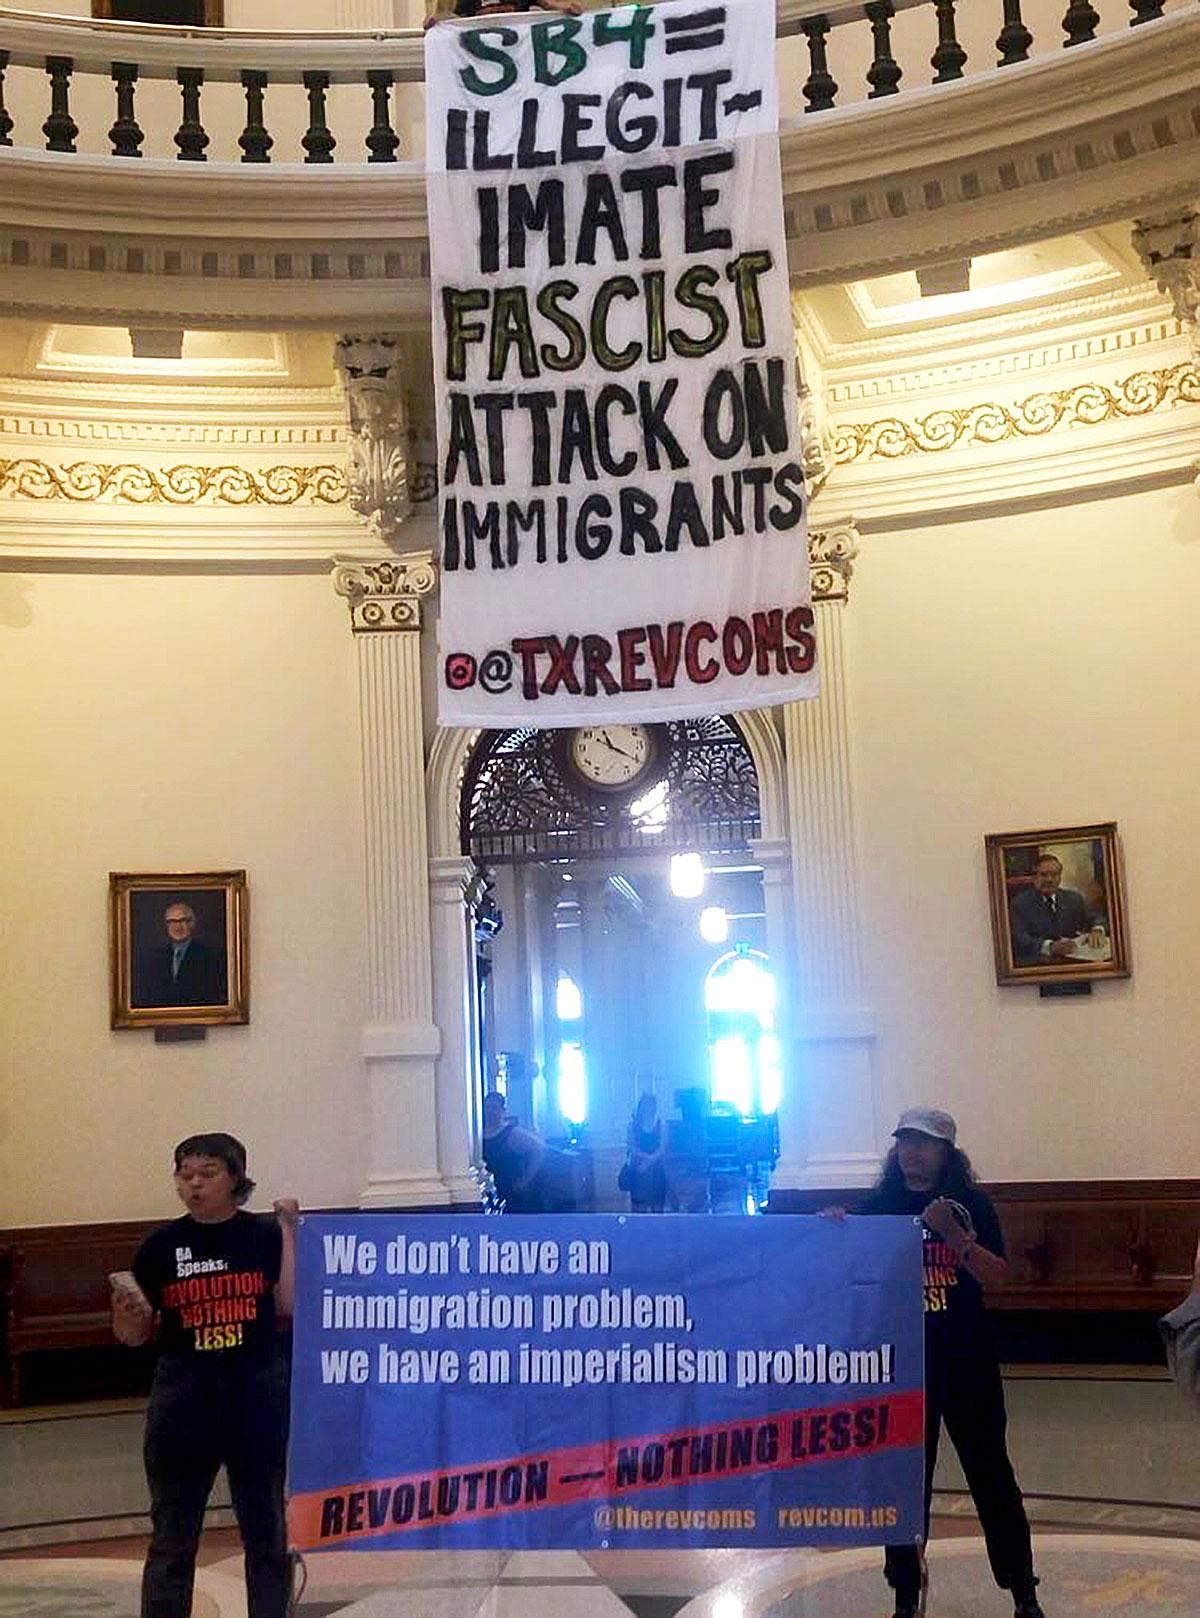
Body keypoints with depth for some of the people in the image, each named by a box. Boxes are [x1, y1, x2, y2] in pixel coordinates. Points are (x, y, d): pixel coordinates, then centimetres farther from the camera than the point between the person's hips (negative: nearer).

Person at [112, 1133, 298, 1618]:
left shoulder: (264, 1236, 1)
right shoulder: (161, 1246, 2)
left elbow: (289, 1306, -9)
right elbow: (134, 1335, 6)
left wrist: (288, 1230, -9)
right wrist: (125, 1308, -16)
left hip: (258, 1396, 0)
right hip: (183, 1400, 1)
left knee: (266, 1530, 9)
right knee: (171, 1537, 4)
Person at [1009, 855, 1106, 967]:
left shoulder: (1073, 898, 15)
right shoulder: (1020, 903, -2)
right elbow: (1020, 940, -15)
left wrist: (1097, 931, -15)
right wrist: (1050, 946, -34)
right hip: (1035, 965, -2)